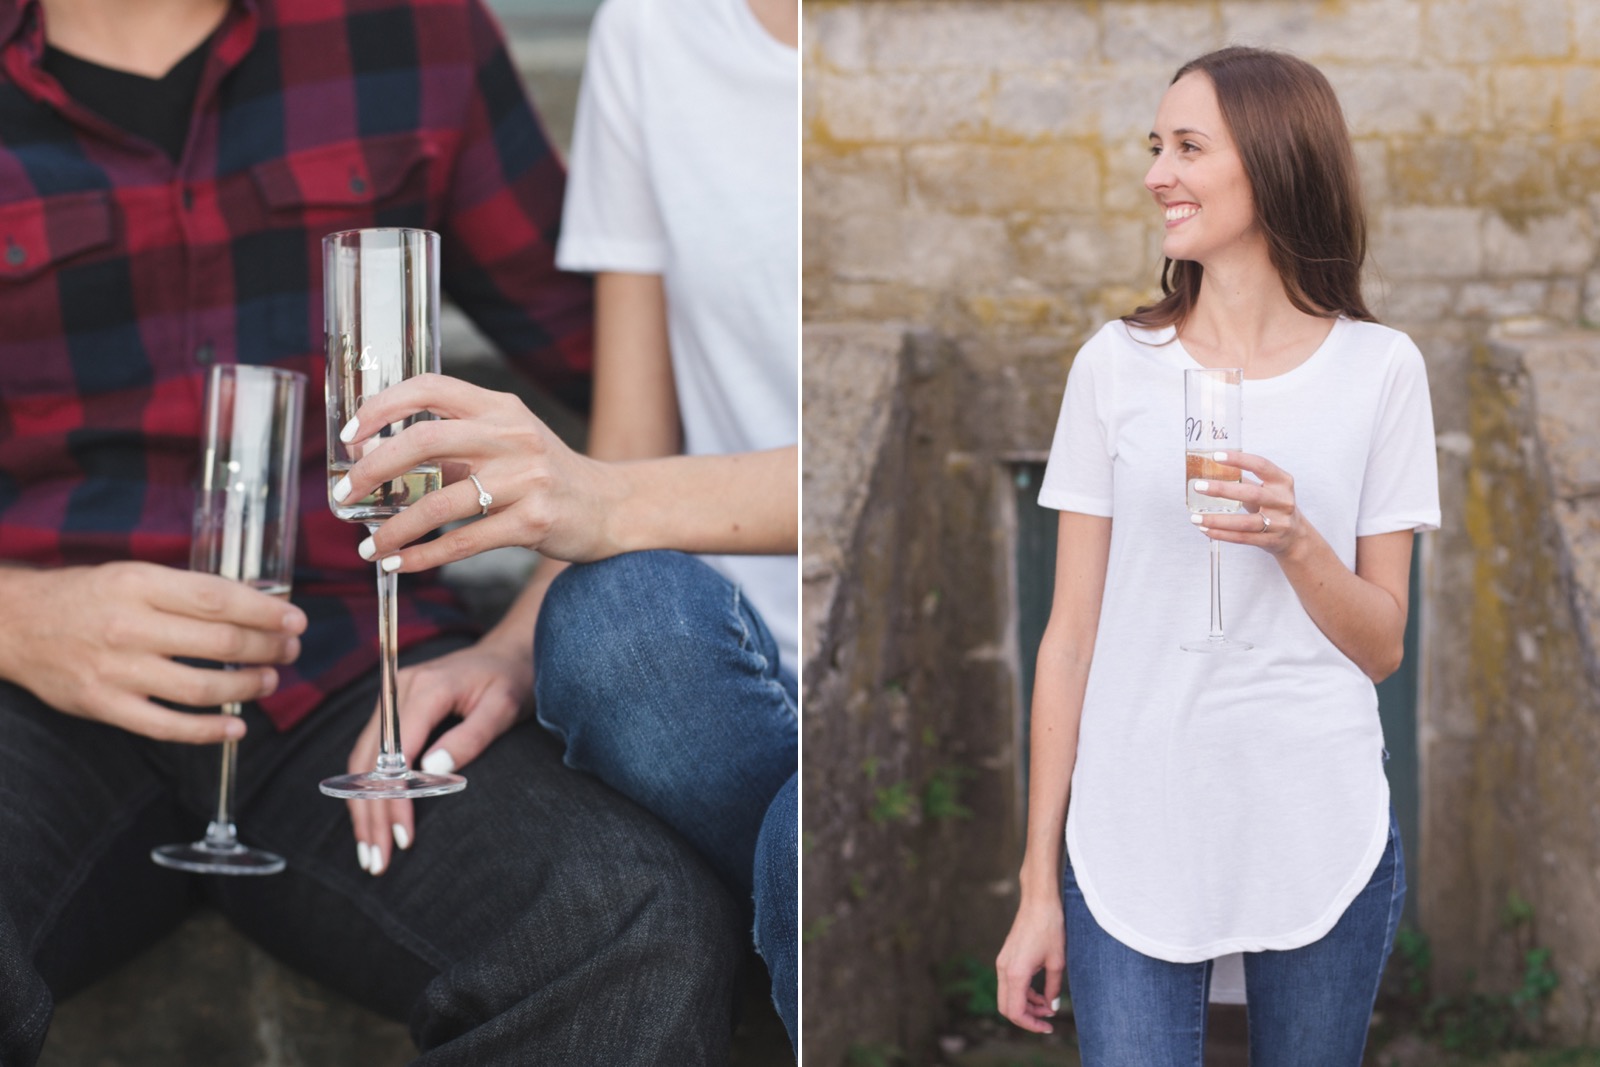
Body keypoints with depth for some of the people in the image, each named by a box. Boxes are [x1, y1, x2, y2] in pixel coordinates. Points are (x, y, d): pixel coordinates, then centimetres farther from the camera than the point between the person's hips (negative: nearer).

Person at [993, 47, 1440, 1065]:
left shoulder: (1381, 368, 1)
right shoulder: (1118, 363, 2)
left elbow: (1382, 648, 3)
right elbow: (1071, 637, 3)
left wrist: (1296, 541, -17)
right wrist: (1038, 886, 1)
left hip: (1322, 839, 0)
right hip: (1134, 845, 0)